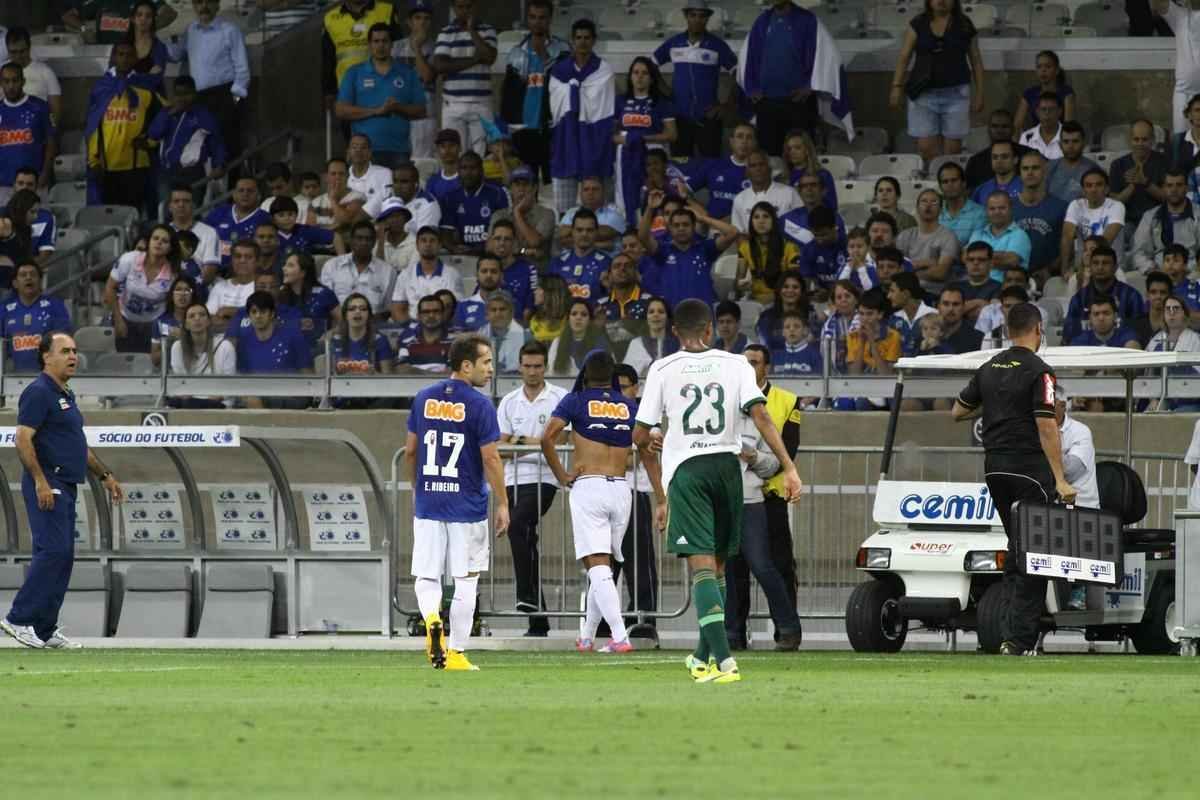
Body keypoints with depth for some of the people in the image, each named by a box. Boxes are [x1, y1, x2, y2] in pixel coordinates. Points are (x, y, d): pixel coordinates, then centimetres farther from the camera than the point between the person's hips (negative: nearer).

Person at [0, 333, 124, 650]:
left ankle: (45, 630, 8)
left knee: (62, 557, 7)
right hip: (47, 486, -10)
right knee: (53, 550, -17)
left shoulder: (66, 395, 20)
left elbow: (78, 444, 30)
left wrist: (105, 476, 28)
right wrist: (40, 481, -25)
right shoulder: (39, 392, -10)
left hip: (66, 487, 10)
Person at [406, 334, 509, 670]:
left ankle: (431, 617, -22)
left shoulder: (423, 399, 5)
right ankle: (456, 652, 8)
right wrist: (502, 504, -5)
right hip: (467, 505, -3)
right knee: (465, 581, 7)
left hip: (427, 503, 3)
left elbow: (410, 451, 12)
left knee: (426, 577, 8)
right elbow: (490, 459, -12)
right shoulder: (479, 405, -10)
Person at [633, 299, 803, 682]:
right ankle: (703, 657, 28)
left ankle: (724, 660, -25)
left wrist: (660, 497, 13)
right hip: (727, 465, 3)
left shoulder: (663, 370, 3)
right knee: (717, 567, 17)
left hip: (685, 469, -3)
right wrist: (789, 468, -10)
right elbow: (760, 416, -8)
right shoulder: (735, 365, 5)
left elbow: (641, 438, 4)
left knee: (701, 566, -10)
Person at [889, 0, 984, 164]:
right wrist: (897, 87, -8)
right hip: (924, 93, 0)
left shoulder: (964, 25, 5)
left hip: (955, 93, 0)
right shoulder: (918, 24, 4)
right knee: (925, 148, -6)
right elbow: (904, 57, 2)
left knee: (952, 149, -1)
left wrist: (979, 93, 6)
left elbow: (976, 60, 9)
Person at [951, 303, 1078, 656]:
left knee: (1016, 551, 18)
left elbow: (958, 412, 17)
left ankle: (1010, 629, 14)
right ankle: (1020, 639, -9)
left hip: (994, 468, 7)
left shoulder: (989, 369, 10)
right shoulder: (1038, 372, -11)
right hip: (1030, 468, -7)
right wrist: (1060, 480, -18)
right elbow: (1046, 426, -17)